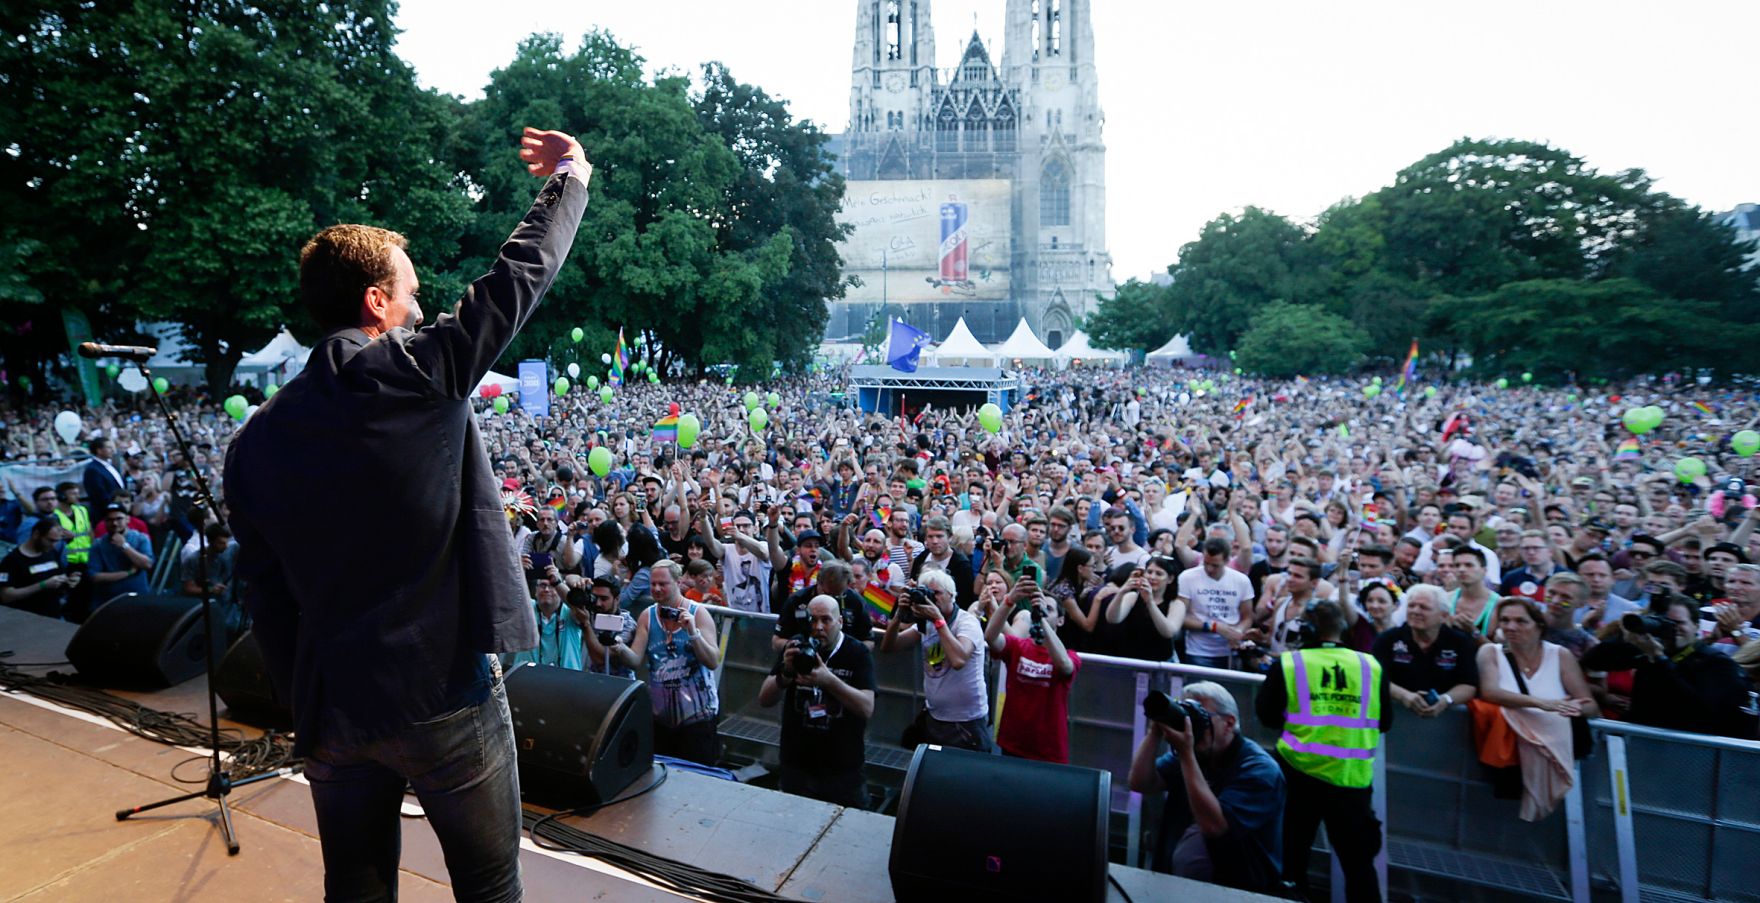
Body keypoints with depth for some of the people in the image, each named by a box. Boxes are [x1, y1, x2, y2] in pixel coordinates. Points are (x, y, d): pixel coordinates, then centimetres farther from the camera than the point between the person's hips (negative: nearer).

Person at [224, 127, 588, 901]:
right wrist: (570, 176, 11)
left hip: (331, 710, 5)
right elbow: (522, 272, -4)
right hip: (445, 694, -5)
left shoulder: (256, 440, 3)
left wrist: (303, 705, 17)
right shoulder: (420, 370, -13)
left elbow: (267, 599, 7)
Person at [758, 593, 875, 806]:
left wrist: (829, 680, -33)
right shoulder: (796, 647, -1)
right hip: (796, 766, 2)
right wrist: (786, 672, -24)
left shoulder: (858, 653, -8)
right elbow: (764, 701, -4)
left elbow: (867, 709, -19)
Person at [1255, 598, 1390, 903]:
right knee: (1358, 861, 15)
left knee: (1291, 854, 15)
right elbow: (1384, 721, 9)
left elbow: (1266, 714, -1)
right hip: (1352, 774, 1)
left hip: (1299, 770, -1)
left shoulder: (1288, 662, -7)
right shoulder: (1371, 665, -3)